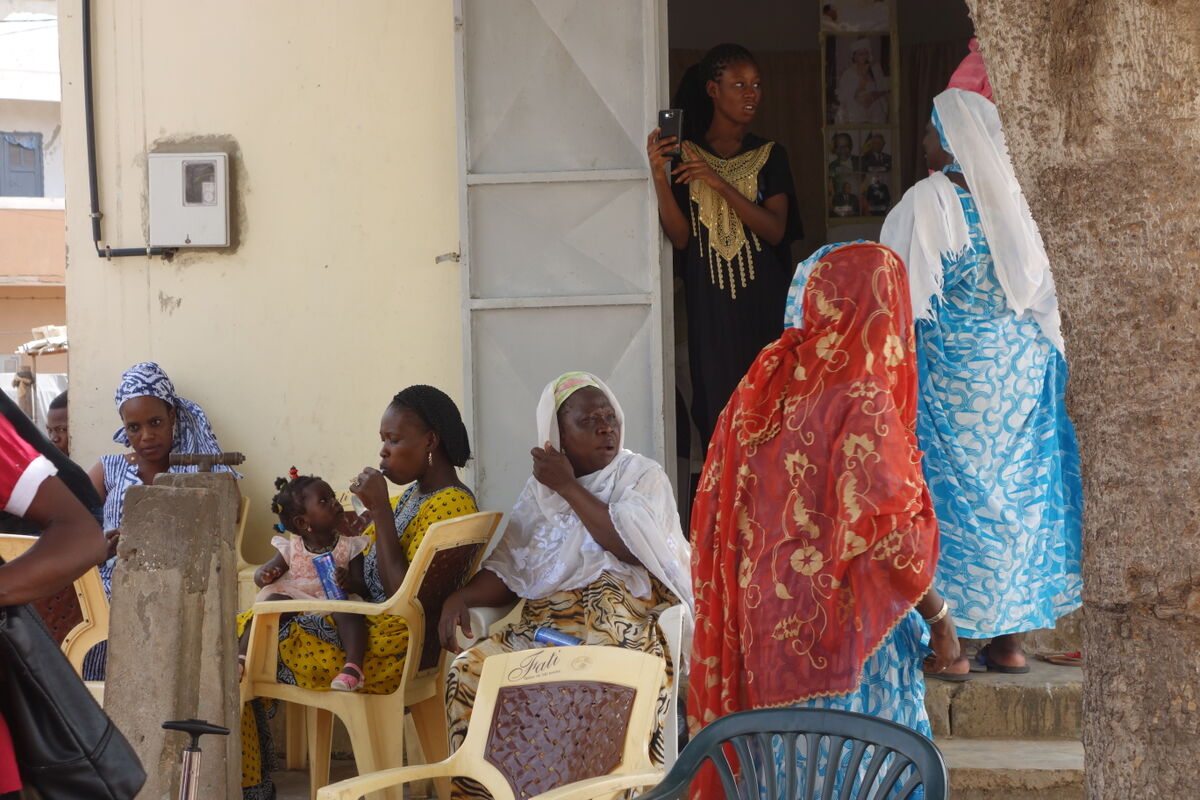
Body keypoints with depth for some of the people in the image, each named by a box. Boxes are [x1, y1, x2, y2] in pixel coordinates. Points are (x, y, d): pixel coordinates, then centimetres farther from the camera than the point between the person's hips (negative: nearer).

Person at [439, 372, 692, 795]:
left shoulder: (642, 476, 5)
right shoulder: (539, 490, 17)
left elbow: (634, 546, -14)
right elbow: (505, 572, 12)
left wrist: (568, 487, -8)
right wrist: (462, 595, -10)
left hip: (625, 631, -4)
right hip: (542, 628, 4)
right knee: (470, 669, -21)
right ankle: (476, 788, -13)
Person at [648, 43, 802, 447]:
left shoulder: (770, 156, 6)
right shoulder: (684, 155, 4)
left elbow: (775, 230, -7)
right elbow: (680, 237, -3)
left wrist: (720, 183, -16)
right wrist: (660, 178, -16)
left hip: (763, 304, 0)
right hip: (709, 307, 0)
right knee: (718, 411, -2)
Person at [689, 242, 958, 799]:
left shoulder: (764, 385, 5)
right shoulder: (863, 402, -16)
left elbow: (714, 508, 10)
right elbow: (891, 538, -18)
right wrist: (939, 616, -5)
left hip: (763, 621, 7)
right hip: (841, 628, -7)